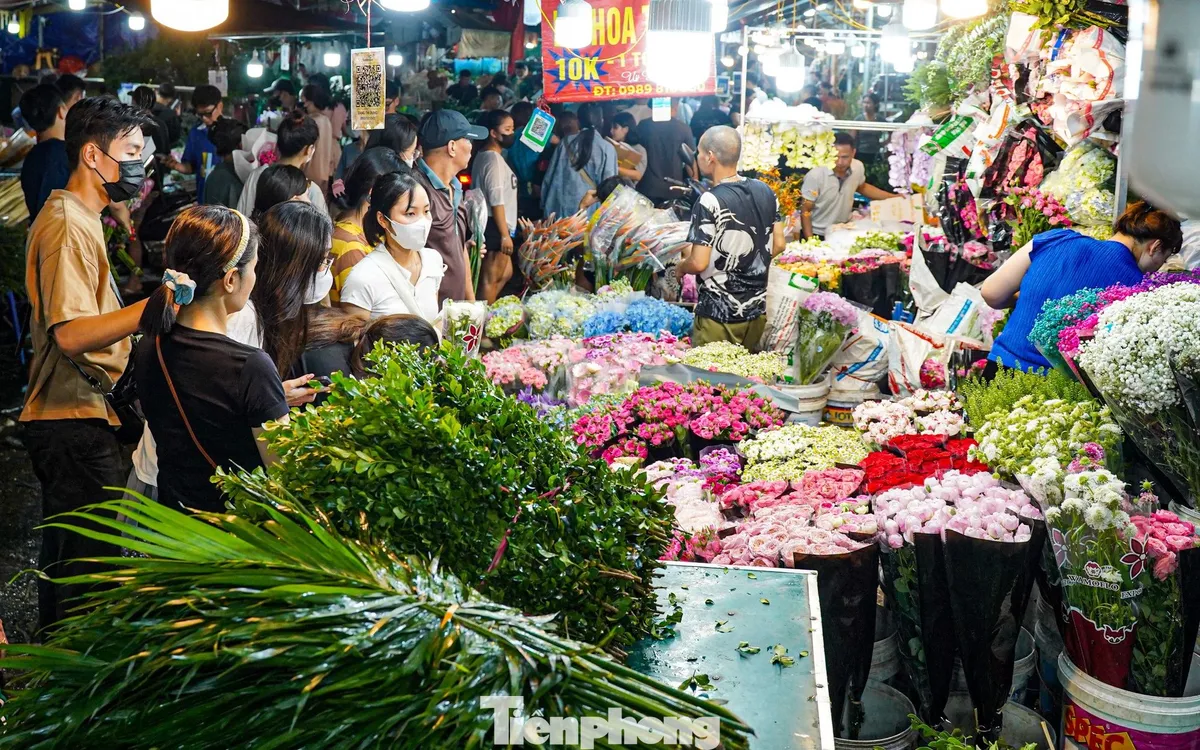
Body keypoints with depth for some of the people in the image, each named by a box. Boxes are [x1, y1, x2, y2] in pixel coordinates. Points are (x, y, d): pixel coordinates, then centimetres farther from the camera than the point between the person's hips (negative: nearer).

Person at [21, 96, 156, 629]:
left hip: (68, 417, 11)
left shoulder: (74, 216, 16)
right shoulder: (68, 226, -18)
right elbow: (71, 334, -27)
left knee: (65, 549, 21)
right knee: (90, 557, -4)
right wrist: (154, 305, -33)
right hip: (76, 420, -11)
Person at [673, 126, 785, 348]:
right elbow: (778, 245, 8)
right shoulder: (765, 192, 1)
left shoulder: (710, 202, -19)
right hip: (757, 309, 6)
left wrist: (680, 268, 1)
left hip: (719, 315, -6)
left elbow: (698, 263, -19)